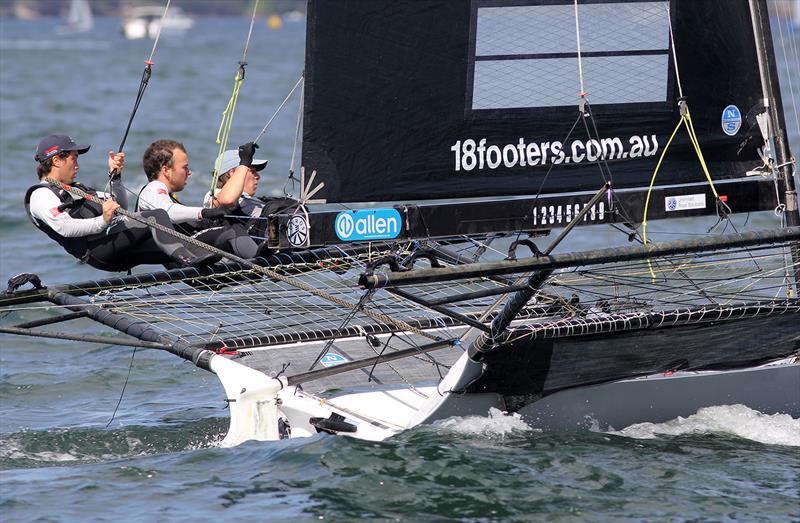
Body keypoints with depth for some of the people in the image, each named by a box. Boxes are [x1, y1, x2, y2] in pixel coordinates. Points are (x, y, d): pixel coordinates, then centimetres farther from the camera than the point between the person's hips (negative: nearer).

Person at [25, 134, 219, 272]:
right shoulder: (41, 195, 4)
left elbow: (120, 205, 33)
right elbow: (63, 227, -16)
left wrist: (115, 175, 18)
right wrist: (102, 221, -27)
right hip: (97, 249, -9)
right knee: (156, 217, -25)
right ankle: (188, 260, -42)